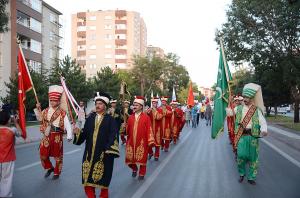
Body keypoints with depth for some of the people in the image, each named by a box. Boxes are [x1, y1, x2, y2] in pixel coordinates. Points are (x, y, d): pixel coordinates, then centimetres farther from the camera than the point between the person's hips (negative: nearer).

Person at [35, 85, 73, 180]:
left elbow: (68, 125, -15)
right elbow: (40, 119, 20)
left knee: (57, 155, 9)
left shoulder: (62, 113, -10)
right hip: (46, 136, 4)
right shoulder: (45, 111, 5)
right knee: (43, 154, 7)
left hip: (57, 137, -4)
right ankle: (49, 168, 34)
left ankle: (57, 173, 28)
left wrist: (69, 136, -25)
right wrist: (38, 109, 7)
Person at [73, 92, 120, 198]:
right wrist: (78, 132, -11)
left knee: (103, 176, 6)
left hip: (103, 152, -4)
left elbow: (113, 136, -10)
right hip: (90, 152, 4)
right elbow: (85, 133, 9)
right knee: (88, 175, 8)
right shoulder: (90, 118, 8)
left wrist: (109, 150, -18)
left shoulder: (110, 119, -3)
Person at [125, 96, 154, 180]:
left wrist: (150, 141, -11)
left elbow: (149, 129, -8)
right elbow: (128, 130, 11)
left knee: (142, 158, 8)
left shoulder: (146, 117, -6)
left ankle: (141, 174, 28)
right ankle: (134, 169, 37)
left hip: (142, 142, -3)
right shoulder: (130, 117, 6)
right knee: (129, 158, 7)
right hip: (131, 142, 4)